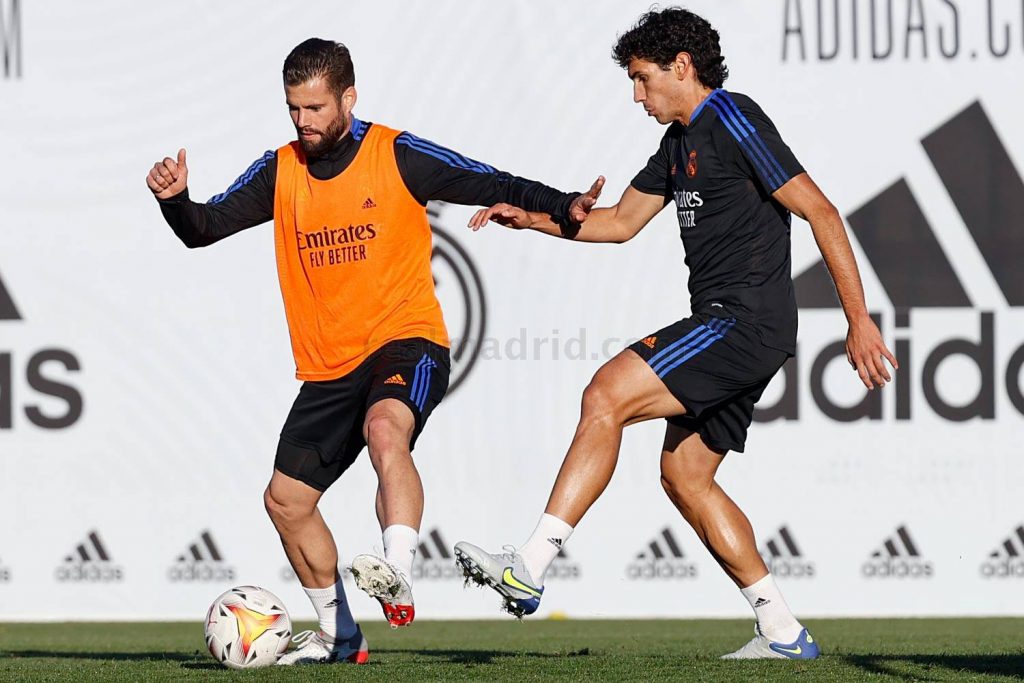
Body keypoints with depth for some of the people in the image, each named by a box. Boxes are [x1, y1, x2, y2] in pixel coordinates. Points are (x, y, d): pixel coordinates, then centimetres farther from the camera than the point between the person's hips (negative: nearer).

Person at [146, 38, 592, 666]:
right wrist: (176, 200, -18)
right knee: (287, 499, 7)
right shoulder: (280, 172, 6)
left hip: (406, 340, -6)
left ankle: (399, 576, -50)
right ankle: (339, 636, 22)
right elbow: (205, 228, 4)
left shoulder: (397, 156, -6)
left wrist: (563, 207, -22)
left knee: (385, 429, -37)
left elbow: (494, 186, -6)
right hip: (327, 367, 6)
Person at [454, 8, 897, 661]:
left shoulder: (734, 121, -10)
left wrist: (860, 320, -17)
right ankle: (783, 632, 11)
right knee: (684, 474, 10)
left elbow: (820, 212, -14)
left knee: (607, 395, -18)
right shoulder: (679, 142, 19)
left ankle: (530, 569, -23)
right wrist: (533, 216, 17)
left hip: (746, 320, -10)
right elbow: (620, 221, 30)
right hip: (723, 322, 10)